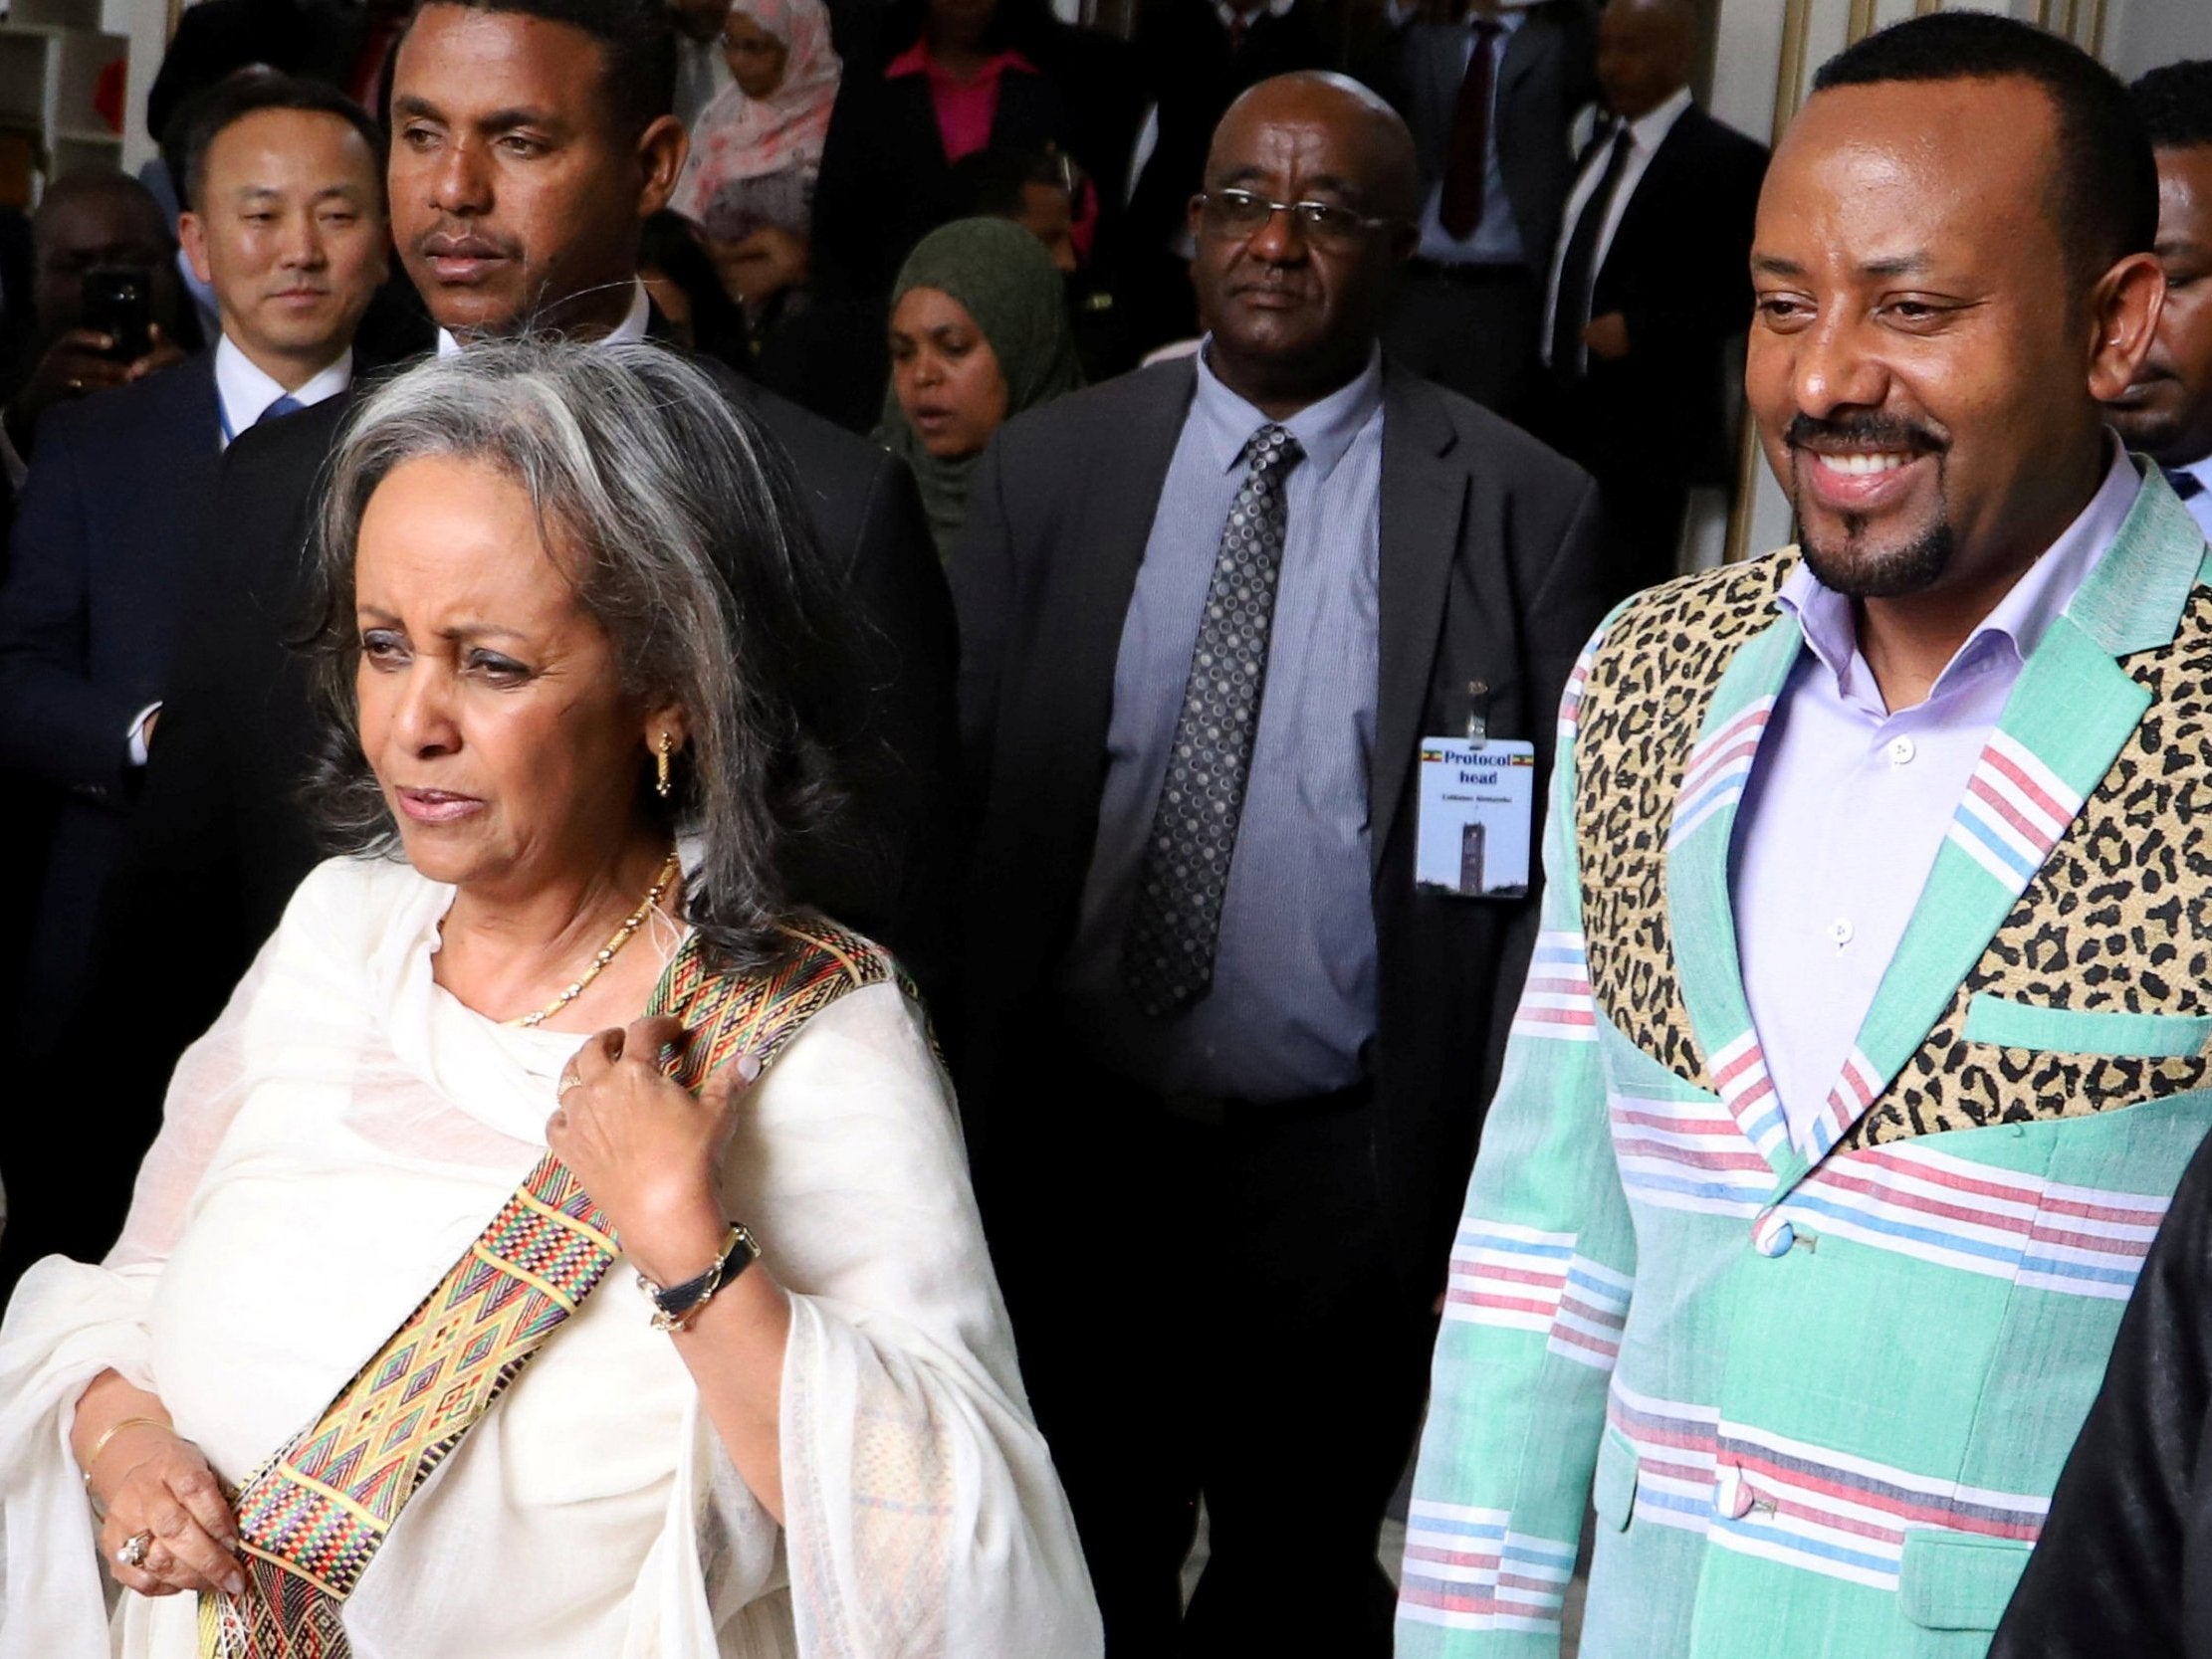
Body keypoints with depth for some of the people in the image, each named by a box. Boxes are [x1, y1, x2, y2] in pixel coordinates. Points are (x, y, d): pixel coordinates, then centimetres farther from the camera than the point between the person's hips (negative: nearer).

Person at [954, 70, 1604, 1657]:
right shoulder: (1047, 470, 1)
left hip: (1341, 1168, -2)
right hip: (1067, 1139, 2)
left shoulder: (1520, 508, -6)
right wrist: (950, 1113, -1)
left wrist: (1501, 1173, -9)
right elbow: (957, 796, 3)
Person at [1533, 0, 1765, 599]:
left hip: (1650, 421, -7)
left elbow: (1747, 291, -11)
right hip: (1565, 413, 7)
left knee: (1635, 593, -5)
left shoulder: (1728, 161, -7)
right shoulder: (1597, 146, 16)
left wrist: (1637, 330, -17)